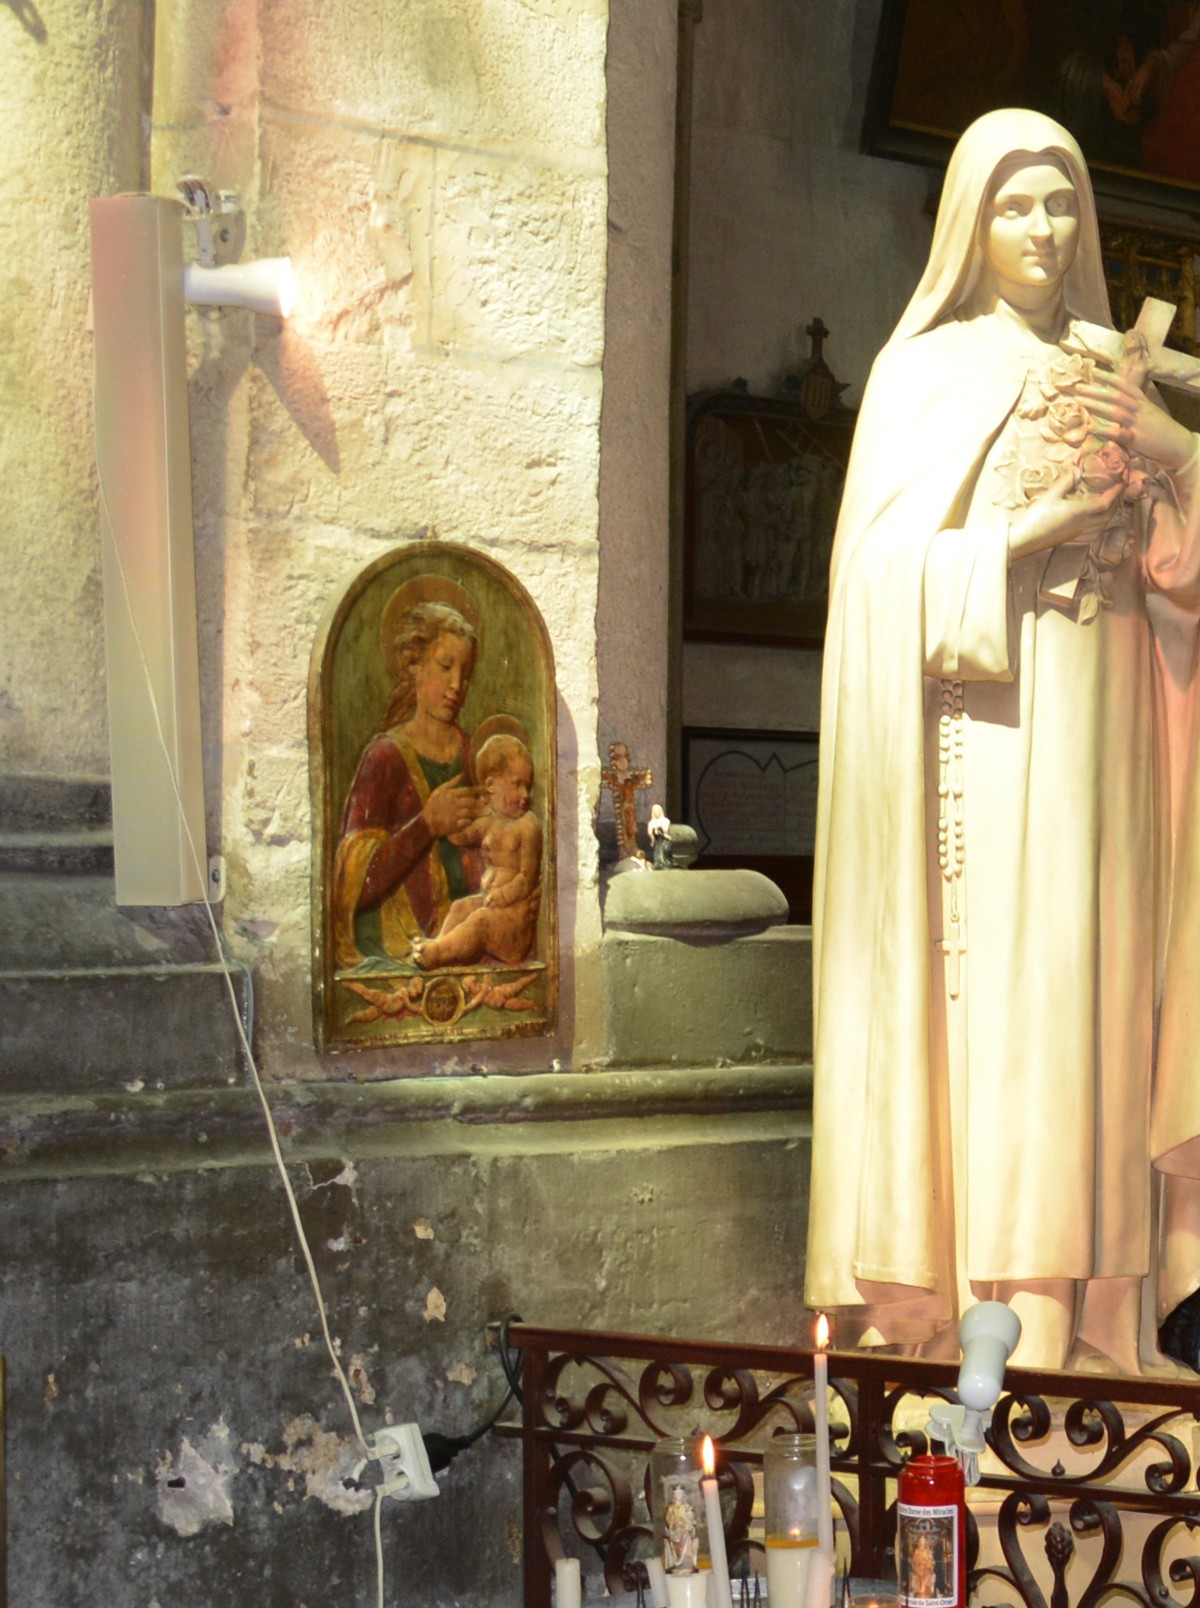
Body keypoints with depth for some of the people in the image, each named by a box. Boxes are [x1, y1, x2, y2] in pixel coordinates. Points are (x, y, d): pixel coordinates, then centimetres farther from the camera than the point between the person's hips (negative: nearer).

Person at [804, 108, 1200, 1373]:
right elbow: (892, 560, -6)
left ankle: (1074, 1306, 5)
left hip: (1096, 715, 5)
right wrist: (1041, 525, -15)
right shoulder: (932, 370, 4)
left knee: (1089, 973, 1)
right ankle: (990, 1306, -9)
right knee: (993, 975, -11)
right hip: (989, 714, -5)